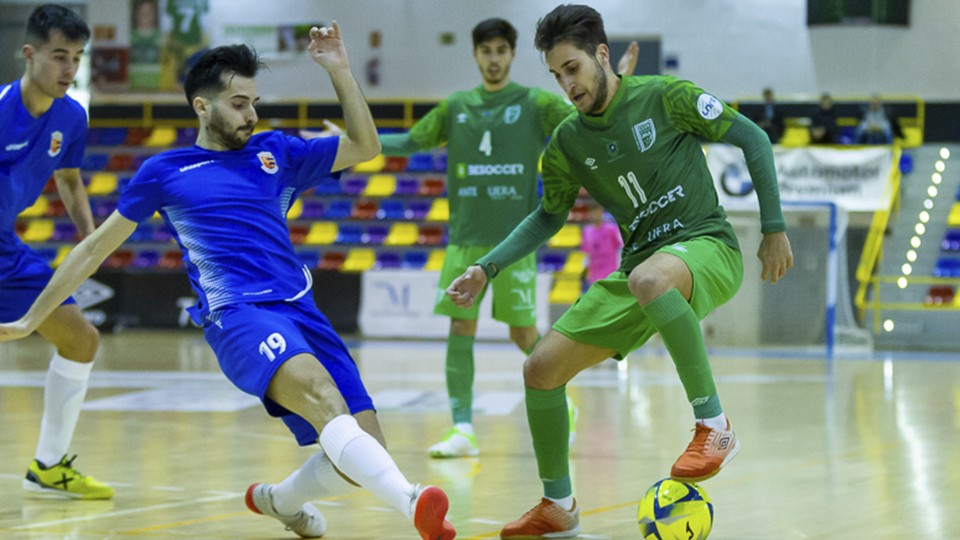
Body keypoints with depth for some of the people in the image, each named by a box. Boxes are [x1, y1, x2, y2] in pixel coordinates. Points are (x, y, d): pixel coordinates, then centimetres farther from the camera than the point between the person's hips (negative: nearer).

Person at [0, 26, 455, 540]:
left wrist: (339, 70, 8)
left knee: (362, 450, -6)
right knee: (319, 391, -35)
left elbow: (364, 146, 19)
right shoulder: (163, 172, 12)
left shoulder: (274, 152, 20)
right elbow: (95, 248, 19)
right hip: (237, 313, -5)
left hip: (300, 310, 5)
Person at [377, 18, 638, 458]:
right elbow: (411, 142, 15)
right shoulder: (456, 107, 10)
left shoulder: (535, 104, 1)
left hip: (514, 239, -3)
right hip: (465, 239, 3)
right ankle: (462, 431, -1)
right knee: (460, 329, -3)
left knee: (523, 333, 0)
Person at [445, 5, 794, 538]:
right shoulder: (566, 144, 4)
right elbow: (548, 217, 20)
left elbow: (752, 138, -3)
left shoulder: (665, 96, -10)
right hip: (639, 265, 6)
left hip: (707, 248, -6)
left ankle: (714, 426, -31)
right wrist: (487, 268, 7)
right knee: (541, 369, -4)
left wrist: (774, 229, -4)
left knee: (648, 279, -43)